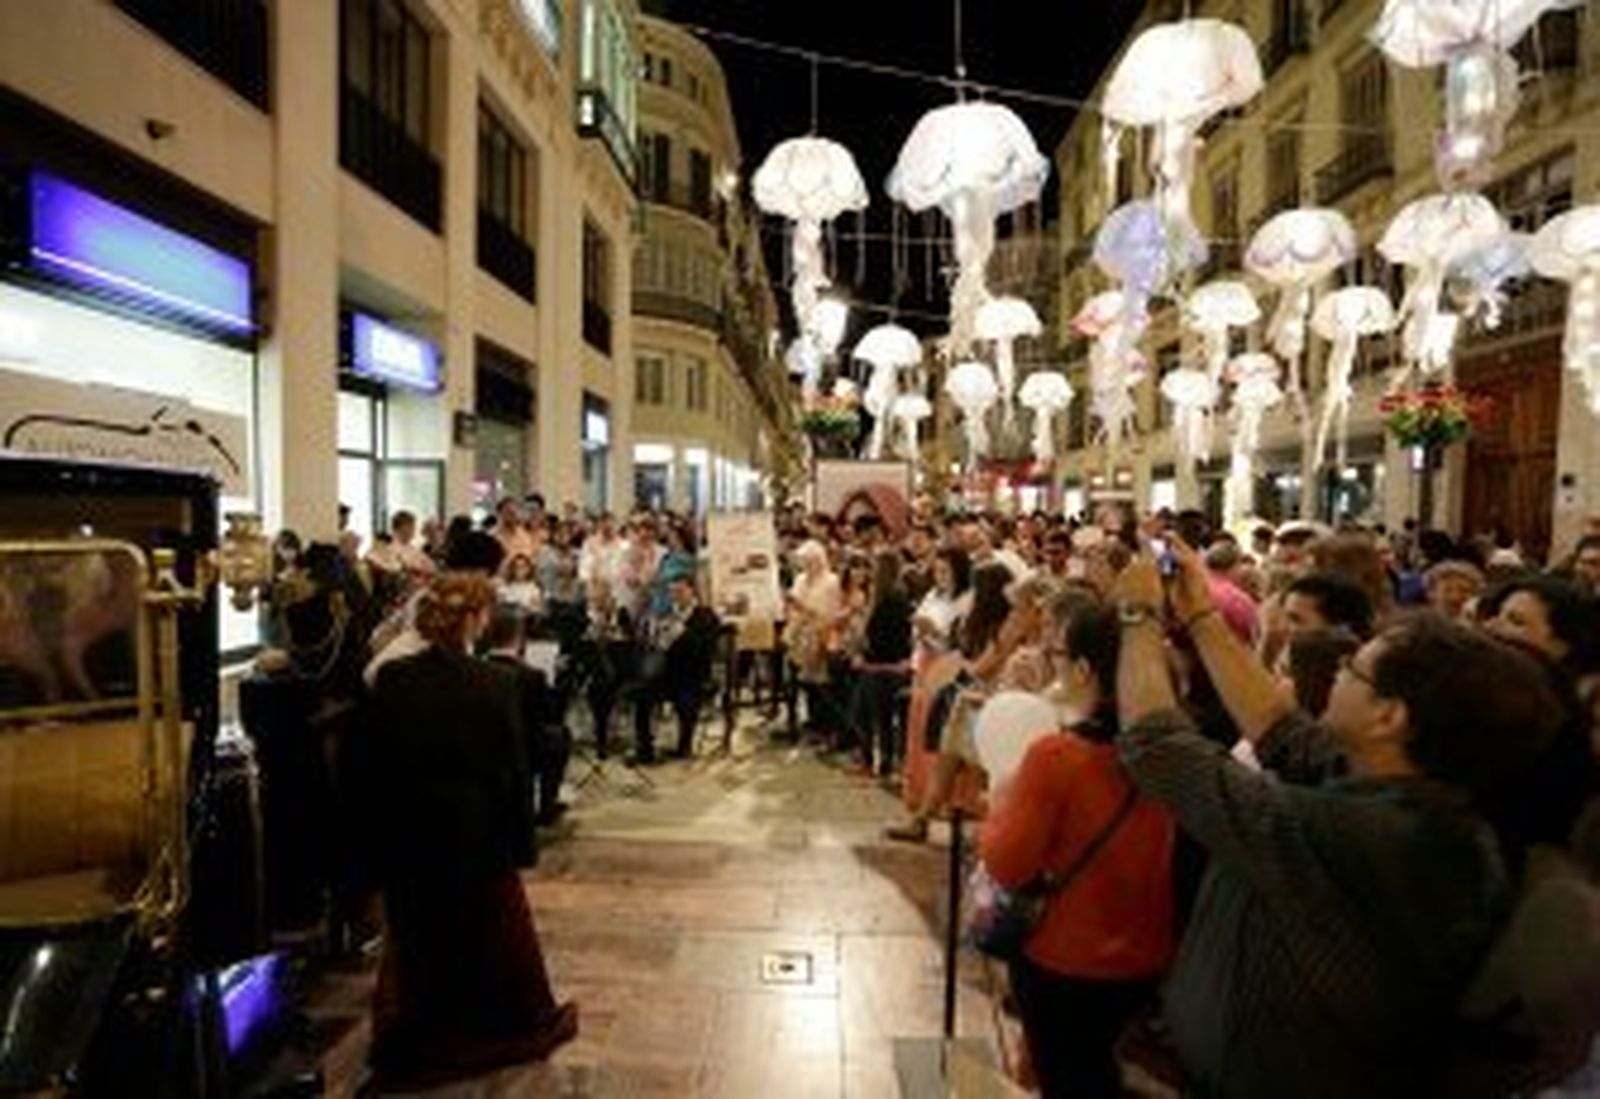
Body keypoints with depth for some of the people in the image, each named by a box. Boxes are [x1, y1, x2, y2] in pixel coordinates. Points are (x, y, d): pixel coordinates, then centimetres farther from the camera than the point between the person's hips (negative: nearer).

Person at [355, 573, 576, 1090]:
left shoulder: (390, 680, -10)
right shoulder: (495, 684, -19)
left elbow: (374, 766, -2)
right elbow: (514, 770, -14)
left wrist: (380, 832, 9)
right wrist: (521, 841, -3)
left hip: (407, 838, 3)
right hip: (477, 836, -2)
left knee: (415, 943, 21)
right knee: (494, 932, 18)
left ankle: (406, 1047, 35)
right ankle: (523, 1023, 37)